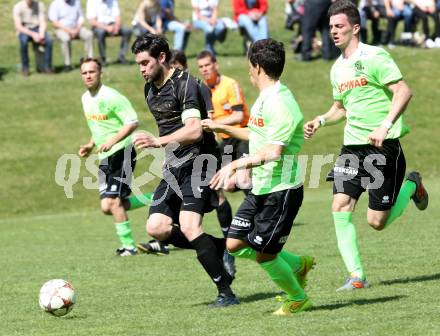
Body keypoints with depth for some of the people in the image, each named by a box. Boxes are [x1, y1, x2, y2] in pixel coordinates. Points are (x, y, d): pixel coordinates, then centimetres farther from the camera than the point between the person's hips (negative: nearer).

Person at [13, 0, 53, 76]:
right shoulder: (18, 7, -12)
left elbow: (43, 22, -5)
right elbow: (18, 26, -18)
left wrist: (41, 34, -25)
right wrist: (33, 34, -29)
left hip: (37, 29, 2)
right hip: (24, 31, -2)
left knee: (49, 40, -29)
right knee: (23, 41, -37)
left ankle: (47, 66, -16)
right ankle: (25, 67, -20)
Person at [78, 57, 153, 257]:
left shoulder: (111, 97, -14)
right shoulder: (85, 99, 12)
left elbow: (132, 122, -19)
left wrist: (112, 141, -28)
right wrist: (90, 145, 14)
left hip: (121, 152, -9)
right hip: (105, 158, 9)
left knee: (113, 201, -15)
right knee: (107, 207, 2)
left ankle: (128, 245, -5)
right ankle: (152, 199, 18)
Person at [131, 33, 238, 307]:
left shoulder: (185, 84, -14)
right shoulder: (150, 90, 14)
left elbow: (194, 130, -26)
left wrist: (158, 141, -35)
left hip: (197, 163, -9)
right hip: (174, 167, 9)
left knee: (189, 226, -23)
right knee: (157, 228, -5)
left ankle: (226, 293, -15)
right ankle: (222, 247, 10)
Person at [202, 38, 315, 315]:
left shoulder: (280, 103, -21)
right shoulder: (265, 98, 11)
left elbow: (273, 151, -29)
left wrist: (236, 165, -29)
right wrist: (220, 127, 32)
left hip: (281, 191, -9)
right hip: (261, 189, 10)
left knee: (263, 255, -3)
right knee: (235, 245, 8)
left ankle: (298, 299, 21)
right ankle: (299, 265, 25)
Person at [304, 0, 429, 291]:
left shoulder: (374, 57, -11)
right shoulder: (338, 69, 14)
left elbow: (404, 91, -19)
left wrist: (385, 126, -29)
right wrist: (321, 121, 9)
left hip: (384, 146, -7)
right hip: (352, 147, 7)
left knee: (377, 221, -4)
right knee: (341, 207, -11)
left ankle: (411, 186, 26)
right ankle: (357, 276, -6)